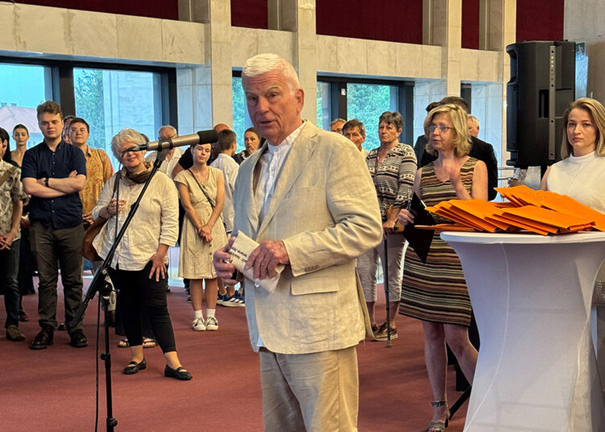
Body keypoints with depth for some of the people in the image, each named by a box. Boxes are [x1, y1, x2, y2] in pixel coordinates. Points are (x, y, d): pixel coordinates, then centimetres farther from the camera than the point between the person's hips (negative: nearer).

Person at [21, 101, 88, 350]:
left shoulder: (74, 153, 9)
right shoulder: (32, 155, 10)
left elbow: (79, 183, -7)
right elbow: (29, 187, -5)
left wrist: (46, 181, -4)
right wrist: (65, 185, -7)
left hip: (71, 224, 0)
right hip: (42, 225, 1)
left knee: (73, 280, 3)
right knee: (46, 280, 4)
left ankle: (75, 327, 10)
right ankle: (47, 328, 11)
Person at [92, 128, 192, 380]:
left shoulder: (161, 181, -2)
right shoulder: (114, 182, 9)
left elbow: (171, 221, -5)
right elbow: (96, 213, 15)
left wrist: (161, 253, -12)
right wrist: (108, 210, -8)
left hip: (149, 258, -4)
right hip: (118, 257, 4)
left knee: (156, 308, -7)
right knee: (127, 307, 10)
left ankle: (172, 362, -5)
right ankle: (137, 357, 22)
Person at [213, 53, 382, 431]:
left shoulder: (334, 151, -6)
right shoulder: (250, 168, 18)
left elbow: (366, 227, -15)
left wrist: (292, 249, -21)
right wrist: (228, 258, 6)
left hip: (318, 328, -7)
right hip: (271, 330, 7)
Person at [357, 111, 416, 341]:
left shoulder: (406, 153, -3)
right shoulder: (371, 156, 15)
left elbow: (405, 189, -12)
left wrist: (392, 220, -18)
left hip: (391, 221, -6)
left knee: (392, 272, 2)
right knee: (364, 270, 3)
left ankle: (391, 325, 10)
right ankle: (370, 323, 12)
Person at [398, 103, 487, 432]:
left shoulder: (475, 167, 2)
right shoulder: (422, 174, 11)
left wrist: (456, 182, -16)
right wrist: (405, 219, -4)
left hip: (458, 259, -4)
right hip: (422, 258, 4)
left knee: (456, 337, -8)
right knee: (432, 334, 7)